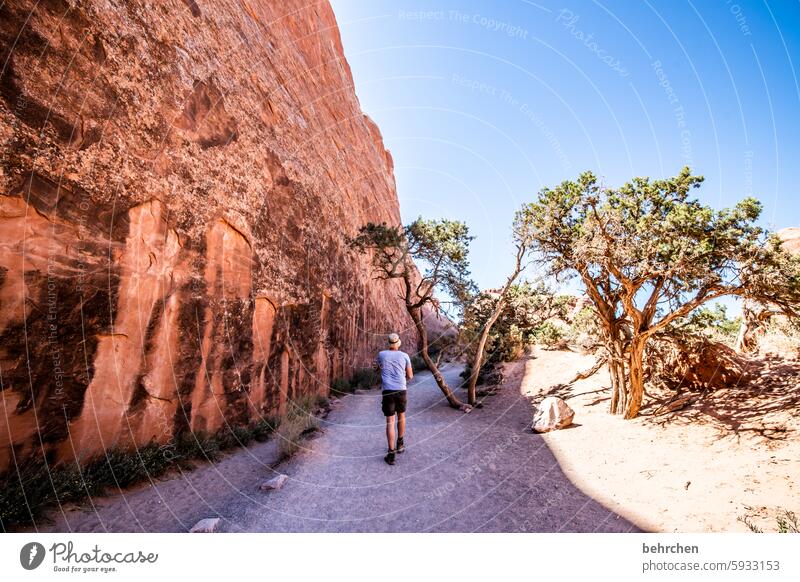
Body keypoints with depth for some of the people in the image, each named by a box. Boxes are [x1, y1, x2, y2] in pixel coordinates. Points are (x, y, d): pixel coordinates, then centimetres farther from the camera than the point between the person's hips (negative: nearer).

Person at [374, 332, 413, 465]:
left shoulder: (381, 354, 4)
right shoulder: (404, 356, 3)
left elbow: (377, 367, 27)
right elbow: (410, 376, 10)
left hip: (387, 391, -1)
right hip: (401, 390, 1)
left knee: (390, 422, 0)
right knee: (401, 416, 24)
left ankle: (391, 454, -5)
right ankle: (400, 444, 36)